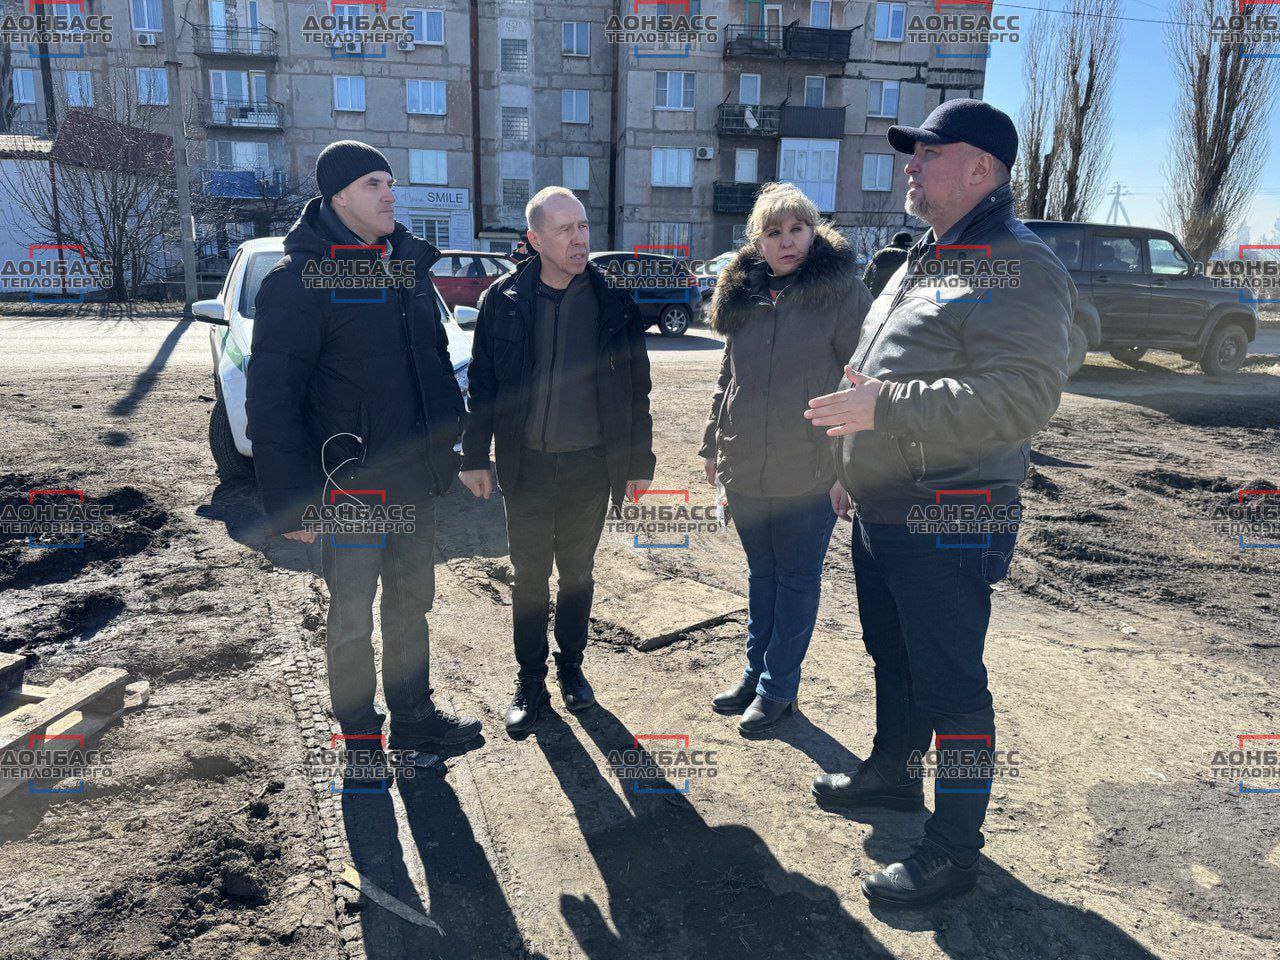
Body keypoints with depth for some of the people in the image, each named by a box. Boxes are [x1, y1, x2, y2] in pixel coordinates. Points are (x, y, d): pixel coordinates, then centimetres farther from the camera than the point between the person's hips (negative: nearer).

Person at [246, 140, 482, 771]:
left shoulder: (408, 263, 8)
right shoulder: (300, 279, -13)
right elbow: (271, 396, -15)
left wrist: (449, 442, 13)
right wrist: (291, 500, -18)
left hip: (417, 476, 7)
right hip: (352, 483, -6)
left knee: (411, 605, 19)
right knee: (353, 617, 10)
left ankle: (414, 717, 36)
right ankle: (360, 737, 29)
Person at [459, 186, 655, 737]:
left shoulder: (614, 302, -3)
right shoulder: (504, 300, -2)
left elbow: (636, 389, 1)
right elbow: (482, 383, 3)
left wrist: (639, 463, 1)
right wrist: (476, 457, 1)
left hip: (591, 464, 0)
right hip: (526, 464, 0)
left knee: (577, 573, 15)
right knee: (529, 578, 9)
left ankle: (571, 667, 34)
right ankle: (530, 683, 25)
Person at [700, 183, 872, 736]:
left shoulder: (841, 290, -8)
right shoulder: (742, 294, 8)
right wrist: (713, 443, 16)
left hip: (810, 472, -5)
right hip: (745, 470, 5)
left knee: (797, 580, 9)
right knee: (761, 574, 18)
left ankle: (778, 687, 23)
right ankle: (756, 673, 33)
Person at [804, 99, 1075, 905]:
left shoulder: (1019, 270, -15)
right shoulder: (925, 262, 16)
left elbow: (1022, 396, -27)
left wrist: (884, 405, -28)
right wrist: (856, 468, 23)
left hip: (948, 528, -9)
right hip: (882, 514, 10)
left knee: (950, 683, 1)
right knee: (893, 657, 23)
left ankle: (956, 848, 17)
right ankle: (895, 769, 44)